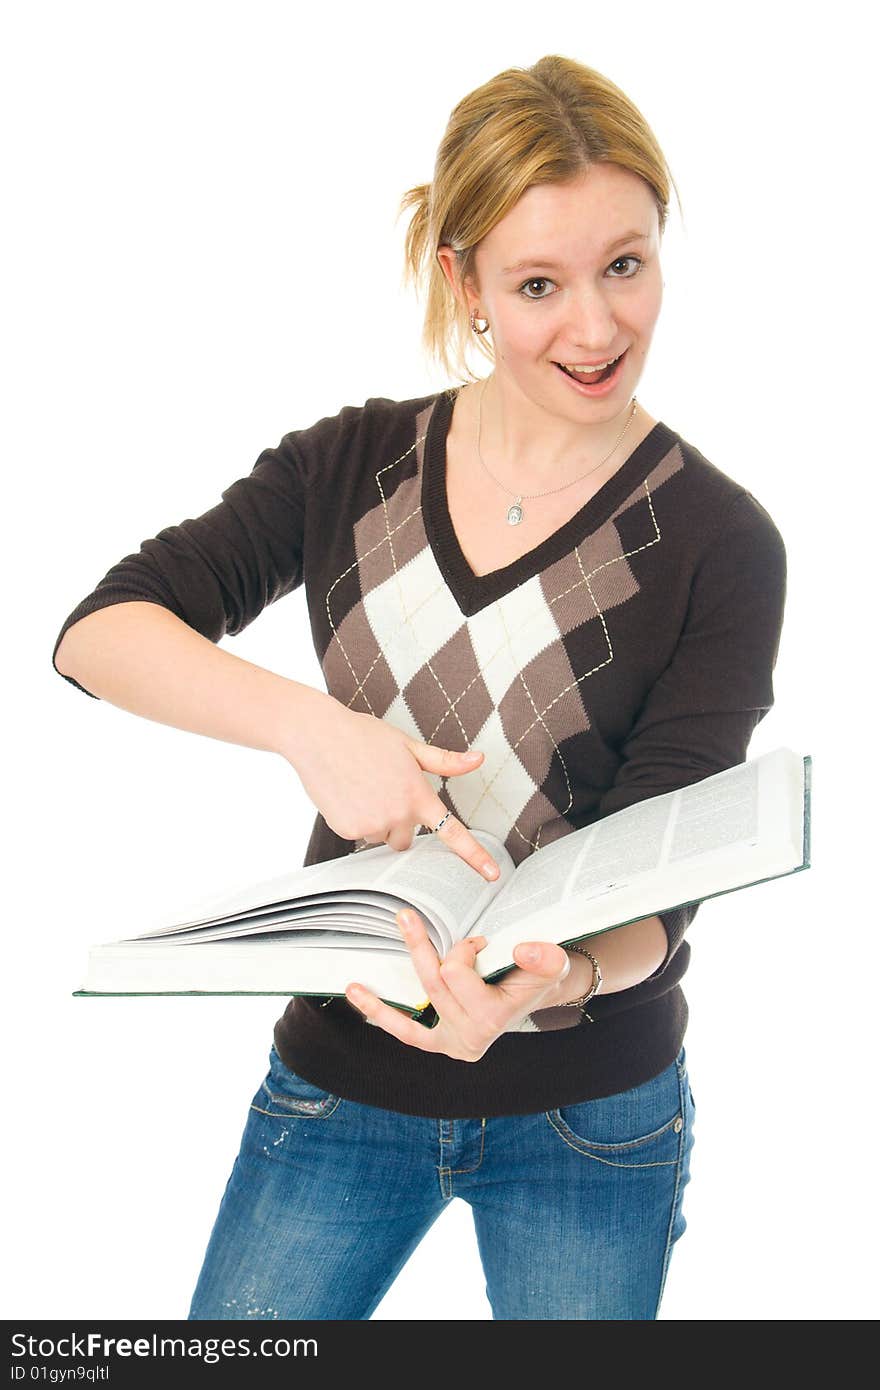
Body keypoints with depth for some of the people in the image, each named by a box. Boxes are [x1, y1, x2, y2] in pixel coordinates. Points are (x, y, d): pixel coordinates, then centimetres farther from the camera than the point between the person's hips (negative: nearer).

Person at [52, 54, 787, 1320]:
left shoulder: (717, 542, -11)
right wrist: (309, 724, -29)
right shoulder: (355, 465, -3)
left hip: (587, 1107, -1)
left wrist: (559, 979, -37)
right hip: (341, 1075, 2)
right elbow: (97, 631, -12)